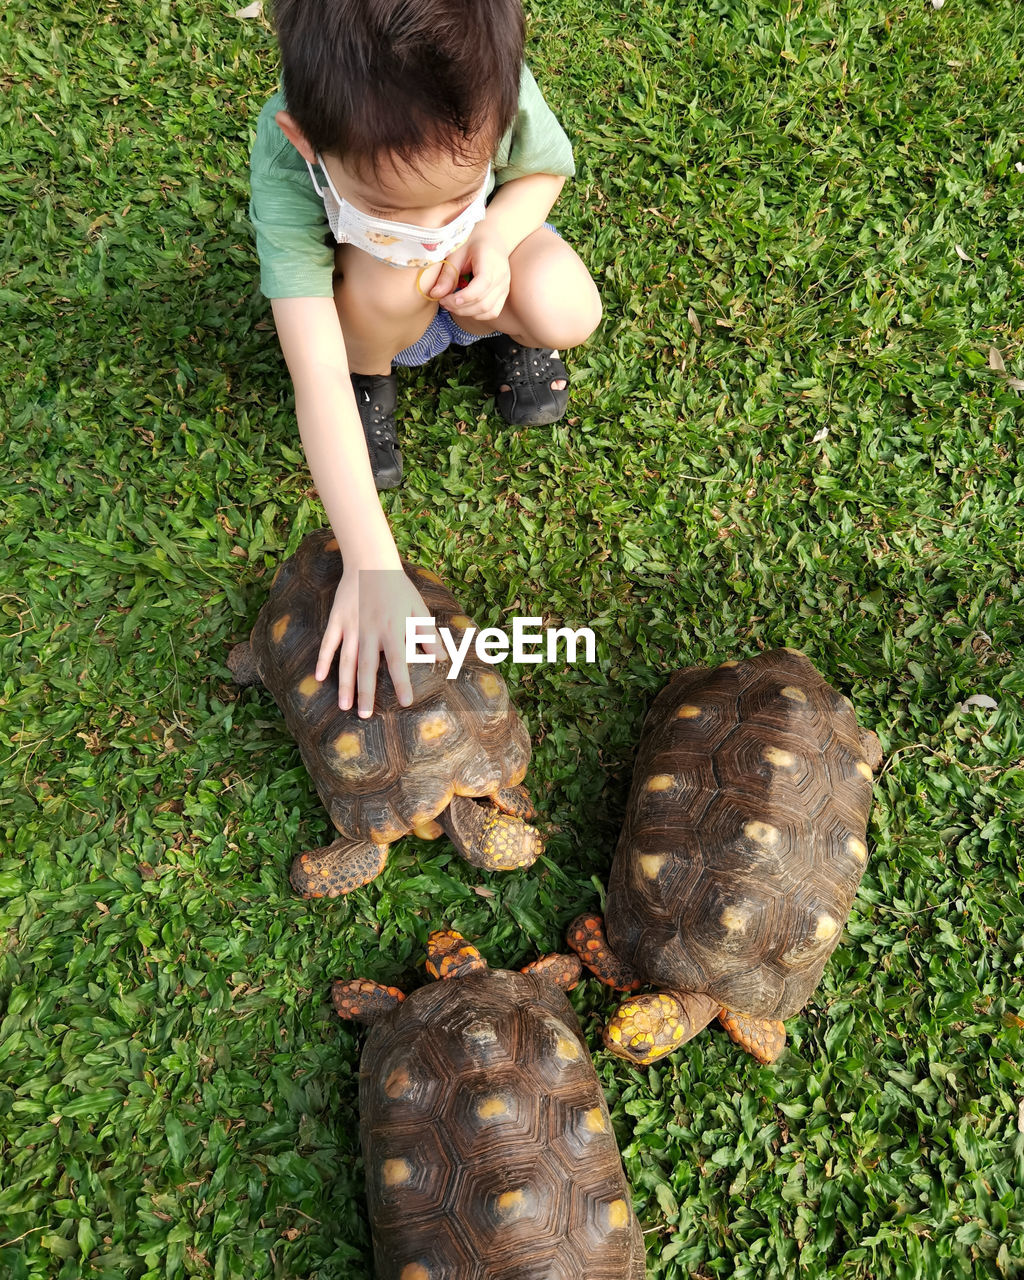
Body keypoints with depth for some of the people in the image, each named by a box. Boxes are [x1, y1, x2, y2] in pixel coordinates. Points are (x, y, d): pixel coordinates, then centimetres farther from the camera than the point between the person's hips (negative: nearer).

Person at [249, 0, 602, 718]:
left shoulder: (499, 91, -35)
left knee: (571, 314, -29)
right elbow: (317, 379, -44)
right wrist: (372, 568, -50)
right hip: (361, 302, -1)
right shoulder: (287, 173, -40)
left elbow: (547, 168, -9)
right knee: (385, 280, -36)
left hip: (473, 277, 1)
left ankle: (506, 330, 7)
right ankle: (372, 372, -2)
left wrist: (492, 233, -33)